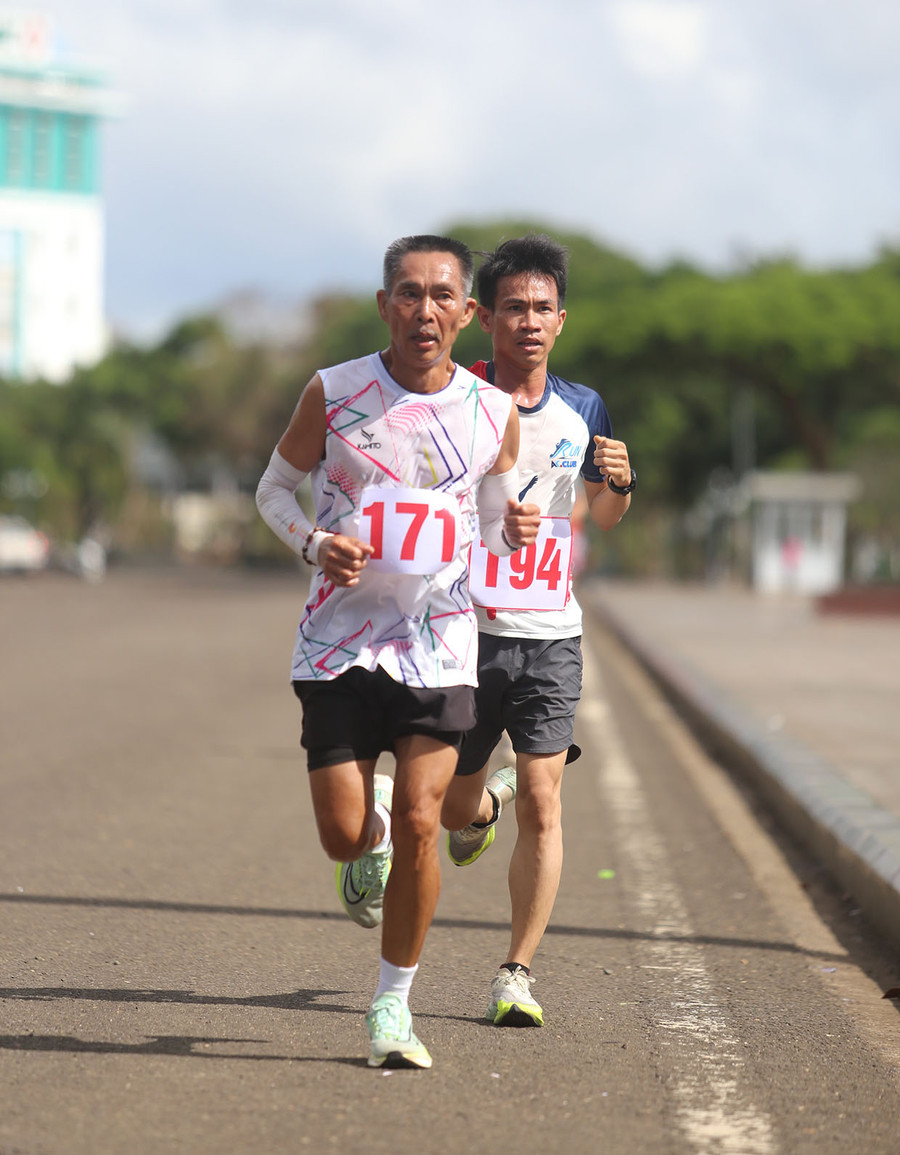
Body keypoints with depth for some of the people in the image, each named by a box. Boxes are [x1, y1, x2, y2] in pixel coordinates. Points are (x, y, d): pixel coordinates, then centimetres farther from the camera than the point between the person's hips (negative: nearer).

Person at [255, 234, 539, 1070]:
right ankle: (372, 834, 37)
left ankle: (394, 1003, 8)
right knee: (344, 836, -3)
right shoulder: (333, 395, -6)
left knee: (418, 824, -9)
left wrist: (512, 530, -10)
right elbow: (275, 488, 7)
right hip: (339, 643, 0)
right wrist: (314, 544, -14)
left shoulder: (492, 415, 0)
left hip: (439, 645, 1)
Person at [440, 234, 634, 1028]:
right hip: (464, 630, -1)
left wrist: (619, 484, -3)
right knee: (453, 809, 8)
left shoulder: (583, 411, 6)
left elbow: (604, 517, 18)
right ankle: (485, 804, 47)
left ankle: (519, 973, 2)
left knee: (541, 805, -8)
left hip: (550, 635, 1)